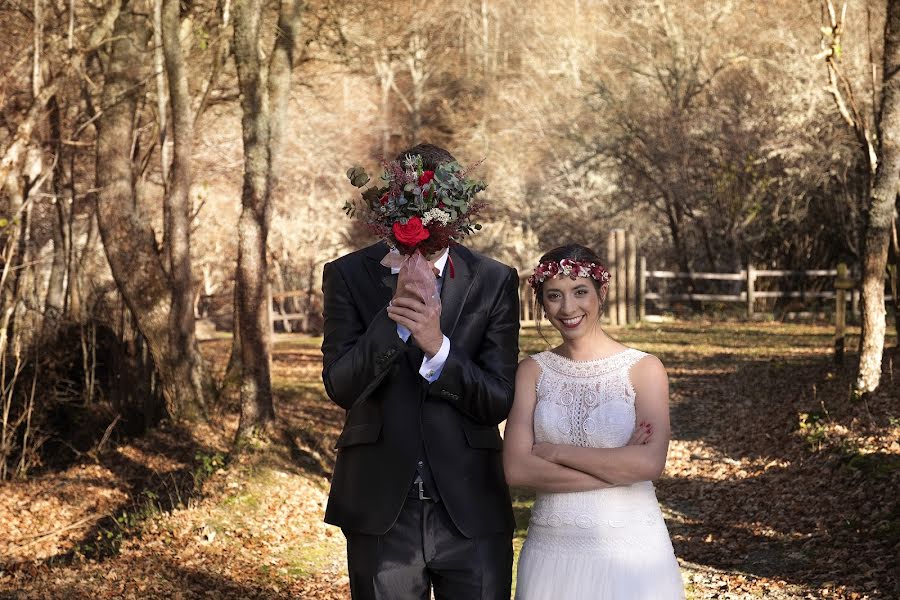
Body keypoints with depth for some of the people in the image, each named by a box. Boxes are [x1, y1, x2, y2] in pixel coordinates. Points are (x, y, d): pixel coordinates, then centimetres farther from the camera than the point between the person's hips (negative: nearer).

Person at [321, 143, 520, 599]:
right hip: (382, 513, 0)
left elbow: (499, 403, -5)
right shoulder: (349, 276, -1)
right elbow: (340, 387, -10)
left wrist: (438, 346, -21)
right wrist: (395, 313, -23)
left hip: (471, 510, 1)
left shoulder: (494, 282, 0)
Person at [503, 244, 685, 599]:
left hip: (629, 547, -2)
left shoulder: (644, 369, -3)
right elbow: (516, 469, -9)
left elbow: (650, 463, -16)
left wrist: (556, 452, -11)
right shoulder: (532, 371, 3)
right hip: (552, 549, 2)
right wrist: (617, 467, -13)